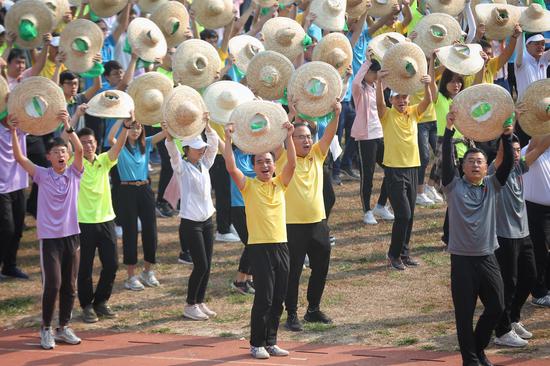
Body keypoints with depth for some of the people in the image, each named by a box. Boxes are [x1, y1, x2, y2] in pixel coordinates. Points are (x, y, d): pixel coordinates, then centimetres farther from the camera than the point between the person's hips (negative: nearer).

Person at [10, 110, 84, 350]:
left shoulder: (74, 173, 3)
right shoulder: (42, 175, 0)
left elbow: (79, 150, -14)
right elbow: (19, 157, -11)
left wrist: (68, 127, -28)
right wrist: (13, 132, -24)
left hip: (71, 235, 3)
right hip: (49, 237, -3)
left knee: (69, 285, 8)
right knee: (52, 283, -8)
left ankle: (64, 328, 21)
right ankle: (46, 329, 5)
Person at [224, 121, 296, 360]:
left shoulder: (280, 184, 10)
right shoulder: (248, 186, 0)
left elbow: (292, 164, -5)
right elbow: (231, 168, -14)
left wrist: (289, 137, -13)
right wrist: (228, 139, -18)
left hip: (280, 246, 4)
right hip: (259, 248, -4)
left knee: (278, 299, 7)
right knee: (264, 297, -6)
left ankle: (270, 342, 17)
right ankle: (257, 344, 4)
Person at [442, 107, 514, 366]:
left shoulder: (492, 185, 7)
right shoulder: (454, 186, 0)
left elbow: (507, 164, -5)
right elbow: (447, 159, -13)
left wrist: (506, 136, -18)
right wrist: (449, 130, -24)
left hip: (487, 258, 3)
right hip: (462, 259, -3)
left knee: (496, 308, 6)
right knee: (465, 313, 2)